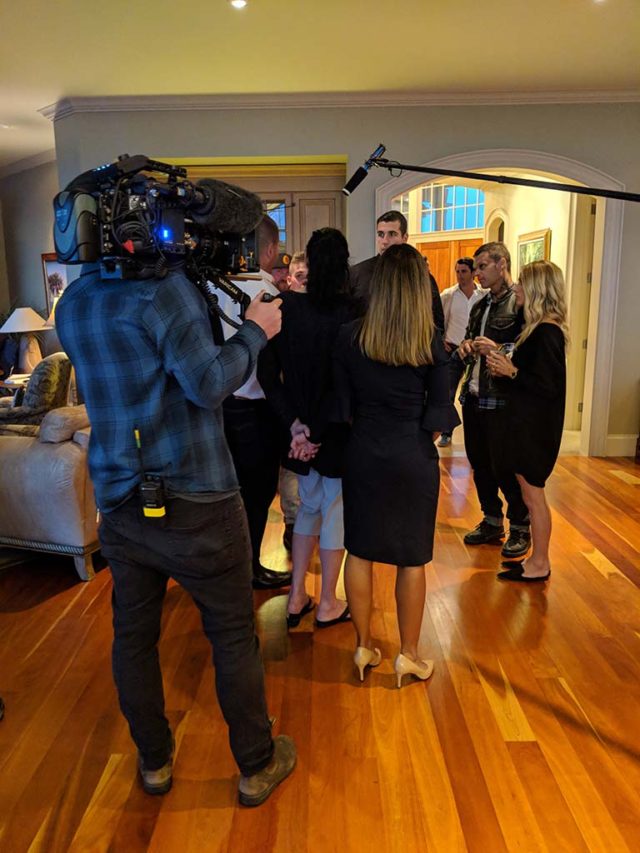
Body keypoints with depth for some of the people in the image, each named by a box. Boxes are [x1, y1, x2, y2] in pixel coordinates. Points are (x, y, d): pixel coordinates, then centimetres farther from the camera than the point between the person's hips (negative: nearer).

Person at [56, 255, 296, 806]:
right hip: (194, 502, -6)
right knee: (234, 636, 10)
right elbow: (209, 385, -19)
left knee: (133, 634, 18)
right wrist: (255, 330, -4)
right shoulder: (165, 288, -14)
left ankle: (154, 761, 36)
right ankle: (256, 766, 27)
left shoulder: (71, 304, 8)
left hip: (119, 503, 7)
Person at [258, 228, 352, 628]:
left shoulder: (288, 307, -6)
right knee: (335, 509, 11)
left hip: (302, 427, 4)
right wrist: (317, 429, -12)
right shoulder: (353, 313, -15)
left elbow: (268, 373, -8)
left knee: (309, 505, 21)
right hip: (339, 429, -3)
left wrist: (295, 422, -7)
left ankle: (297, 598, 29)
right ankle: (328, 605, 25)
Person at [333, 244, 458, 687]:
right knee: (412, 559, 11)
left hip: (363, 455, 2)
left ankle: (364, 646, 28)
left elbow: (344, 405, 1)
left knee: (360, 552, 15)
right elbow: (439, 412, -5)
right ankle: (408, 655, 24)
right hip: (414, 459, -2)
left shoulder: (350, 337, -5)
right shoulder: (431, 341, -10)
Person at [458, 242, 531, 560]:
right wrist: (465, 348, 4)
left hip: (501, 400, -8)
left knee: (504, 466, 0)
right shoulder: (480, 306, 17)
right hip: (473, 395, 8)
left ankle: (520, 529, 18)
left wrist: (498, 349, -26)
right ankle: (492, 522, 29)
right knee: (479, 463, 13)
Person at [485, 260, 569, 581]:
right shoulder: (539, 328, 10)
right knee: (530, 492, 16)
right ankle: (536, 559, 27)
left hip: (536, 428, -9)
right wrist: (507, 366, 1)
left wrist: (512, 371, -16)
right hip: (526, 422, 9)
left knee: (533, 495, 2)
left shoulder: (547, 332, -19)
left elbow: (550, 386, -22)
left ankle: (539, 565, 17)